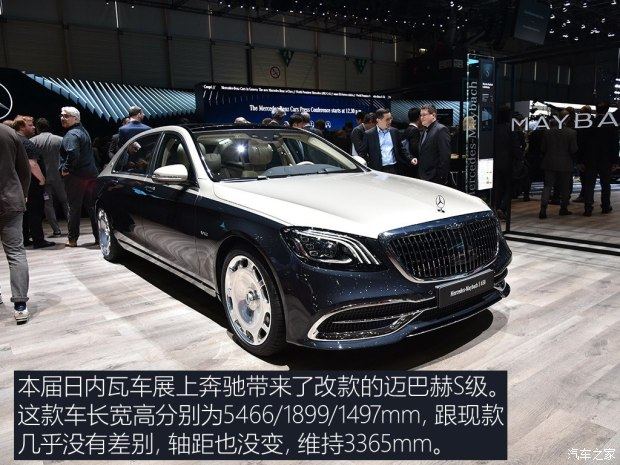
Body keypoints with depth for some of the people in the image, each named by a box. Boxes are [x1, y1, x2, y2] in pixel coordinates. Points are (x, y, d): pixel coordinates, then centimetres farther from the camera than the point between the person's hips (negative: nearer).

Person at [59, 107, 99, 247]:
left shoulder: (72, 134, -14)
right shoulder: (83, 131, 16)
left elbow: (73, 154, -29)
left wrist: (66, 169, -17)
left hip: (76, 177, -8)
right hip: (91, 174, 9)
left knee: (74, 208, 1)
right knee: (92, 206, 11)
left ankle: (72, 239, 9)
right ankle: (99, 236, 13)